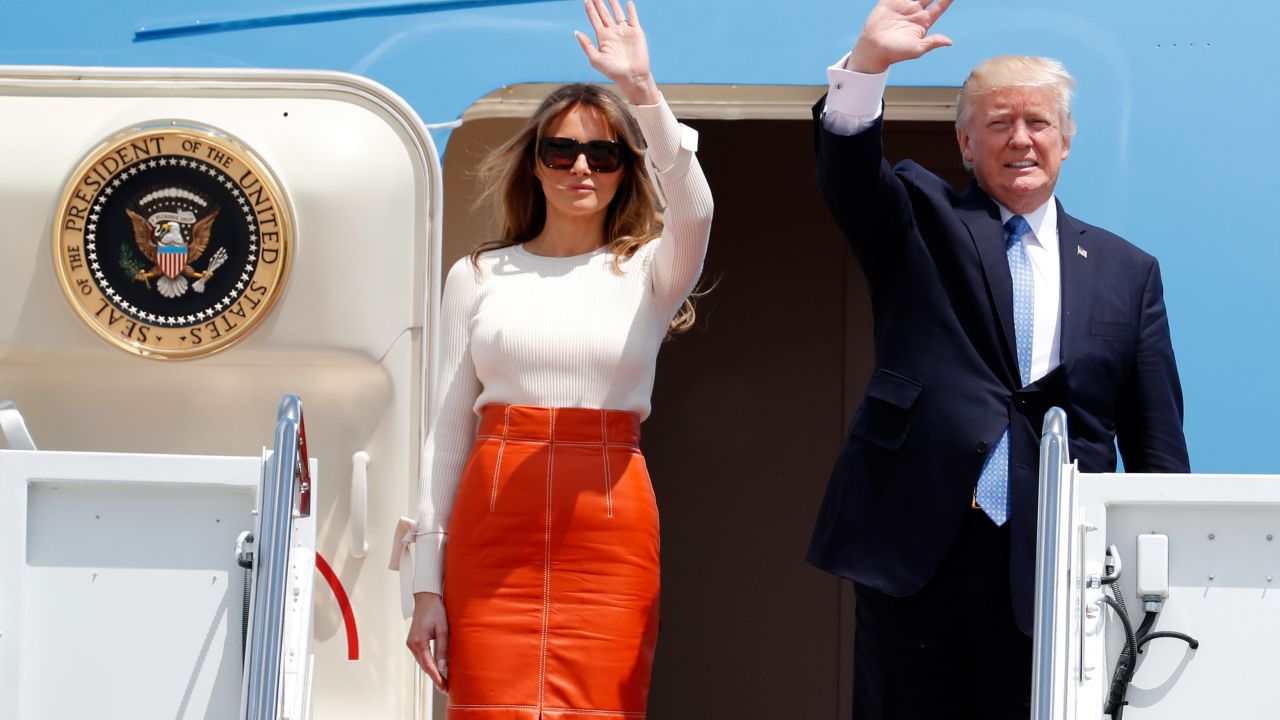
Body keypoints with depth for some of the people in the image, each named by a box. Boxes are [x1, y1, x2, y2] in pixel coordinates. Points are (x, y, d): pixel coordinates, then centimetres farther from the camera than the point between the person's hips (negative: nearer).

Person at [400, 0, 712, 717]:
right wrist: (427, 585, 3)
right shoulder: (477, 278, 10)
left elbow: (693, 210, -16)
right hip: (492, 531, 1)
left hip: (610, 532, -1)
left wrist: (643, 88, -25)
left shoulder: (647, 273, 8)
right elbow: (448, 432, 8)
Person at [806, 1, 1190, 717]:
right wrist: (869, 63, -28)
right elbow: (847, 170, -10)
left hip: (1052, 569, 1)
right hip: (913, 547, -1)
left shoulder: (1127, 271, 13)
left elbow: (1157, 443, 11)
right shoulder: (922, 223, 11)